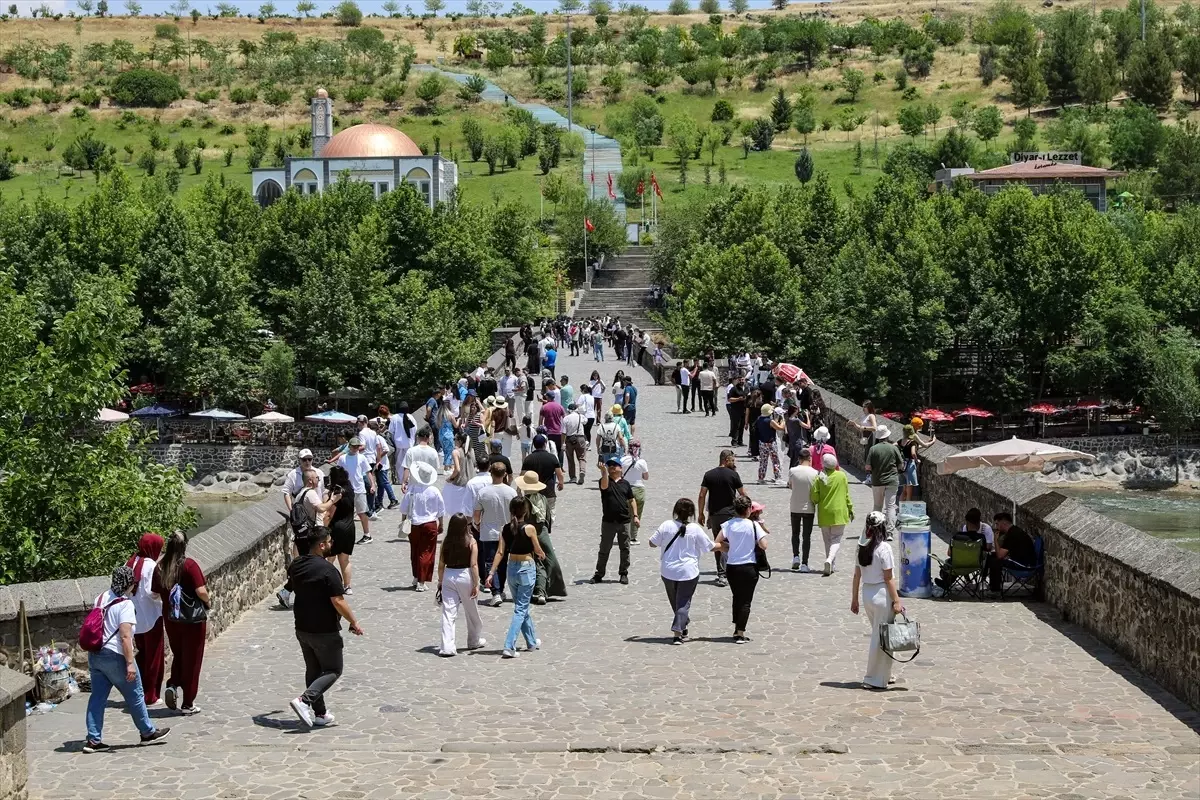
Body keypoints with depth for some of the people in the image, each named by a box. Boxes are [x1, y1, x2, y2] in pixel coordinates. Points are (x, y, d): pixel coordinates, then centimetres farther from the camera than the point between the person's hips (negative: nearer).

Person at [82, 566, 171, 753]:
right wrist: (130, 663, -22)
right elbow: (125, 636, -22)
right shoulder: (125, 604, -17)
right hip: (115, 656, -7)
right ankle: (148, 732, 22)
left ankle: (93, 740, 5)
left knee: (97, 697, 8)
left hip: (95, 655, 7)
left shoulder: (101, 598, 7)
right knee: (135, 695, 9)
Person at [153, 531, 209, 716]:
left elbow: (156, 593, 5)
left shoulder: (160, 567, -2)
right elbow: (201, 592, -20)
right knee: (192, 660, 7)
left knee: (178, 656, 24)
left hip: (171, 619, 4)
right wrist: (208, 602, 0)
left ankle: (173, 685, 0)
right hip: (193, 620, -4)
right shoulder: (189, 565, -17)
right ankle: (188, 704, 11)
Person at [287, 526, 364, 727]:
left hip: (302, 628, 8)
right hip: (325, 631, -7)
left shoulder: (295, 566, 2)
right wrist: (354, 622, -10)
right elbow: (338, 601, -22)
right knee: (333, 671, 4)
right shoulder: (327, 570, -21)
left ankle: (320, 714, 21)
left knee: (313, 670, 17)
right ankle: (304, 700, -13)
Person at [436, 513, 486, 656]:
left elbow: (441, 565, 3)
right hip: (465, 576, -2)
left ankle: (447, 647, -8)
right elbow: (474, 565, -11)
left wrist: (440, 582, 14)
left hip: (448, 576, 2)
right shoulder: (471, 542, -8)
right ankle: (475, 641, 35)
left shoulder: (446, 542, 0)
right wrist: (476, 584, -6)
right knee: (472, 611, 18)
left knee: (448, 613, 1)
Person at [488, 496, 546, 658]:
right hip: (527, 568, -5)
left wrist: (492, 572, -3)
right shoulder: (529, 528, -14)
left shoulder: (505, 529, -1)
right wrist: (542, 555, 21)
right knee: (521, 609, -2)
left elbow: (500, 552, -5)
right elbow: (537, 549, -1)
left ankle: (532, 641, 35)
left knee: (522, 607, 20)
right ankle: (509, 646, -13)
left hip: (512, 568, 5)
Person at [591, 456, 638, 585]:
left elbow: (632, 500, 14)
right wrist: (604, 472, -39)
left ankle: (624, 573, 16)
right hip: (608, 521, -2)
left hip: (624, 521, 2)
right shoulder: (605, 480, 0)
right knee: (604, 549, 4)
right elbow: (605, 486, -25)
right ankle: (599, 574, 10)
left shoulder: (625, 483, 9)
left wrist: (635, 515, 5)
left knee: (625, 549, 6)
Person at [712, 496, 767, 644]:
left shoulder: (728, 525, -2)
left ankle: (737, 630, 23)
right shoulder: (754, 525, -9)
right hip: (749, 567, -3)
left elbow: (716, 544, -7)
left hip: (731, 567, 3)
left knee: (737, 598, 20)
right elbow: (763, 546, -14)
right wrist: (761, 530, 4)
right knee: (746, 600, 4)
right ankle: (740, 633, -2)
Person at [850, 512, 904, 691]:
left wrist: (854, 599, 15)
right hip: (882, 595, -7)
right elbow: (889, 578, -14)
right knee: (882, 637, 2)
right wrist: (897, 601, -9)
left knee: (877, 635, 19)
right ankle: (875, 680, 6)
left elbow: (857, 575, 8)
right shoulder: (883, 548, -16)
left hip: (867, 594, 7)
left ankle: (884, 675, 28)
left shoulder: (862, 547, 3)